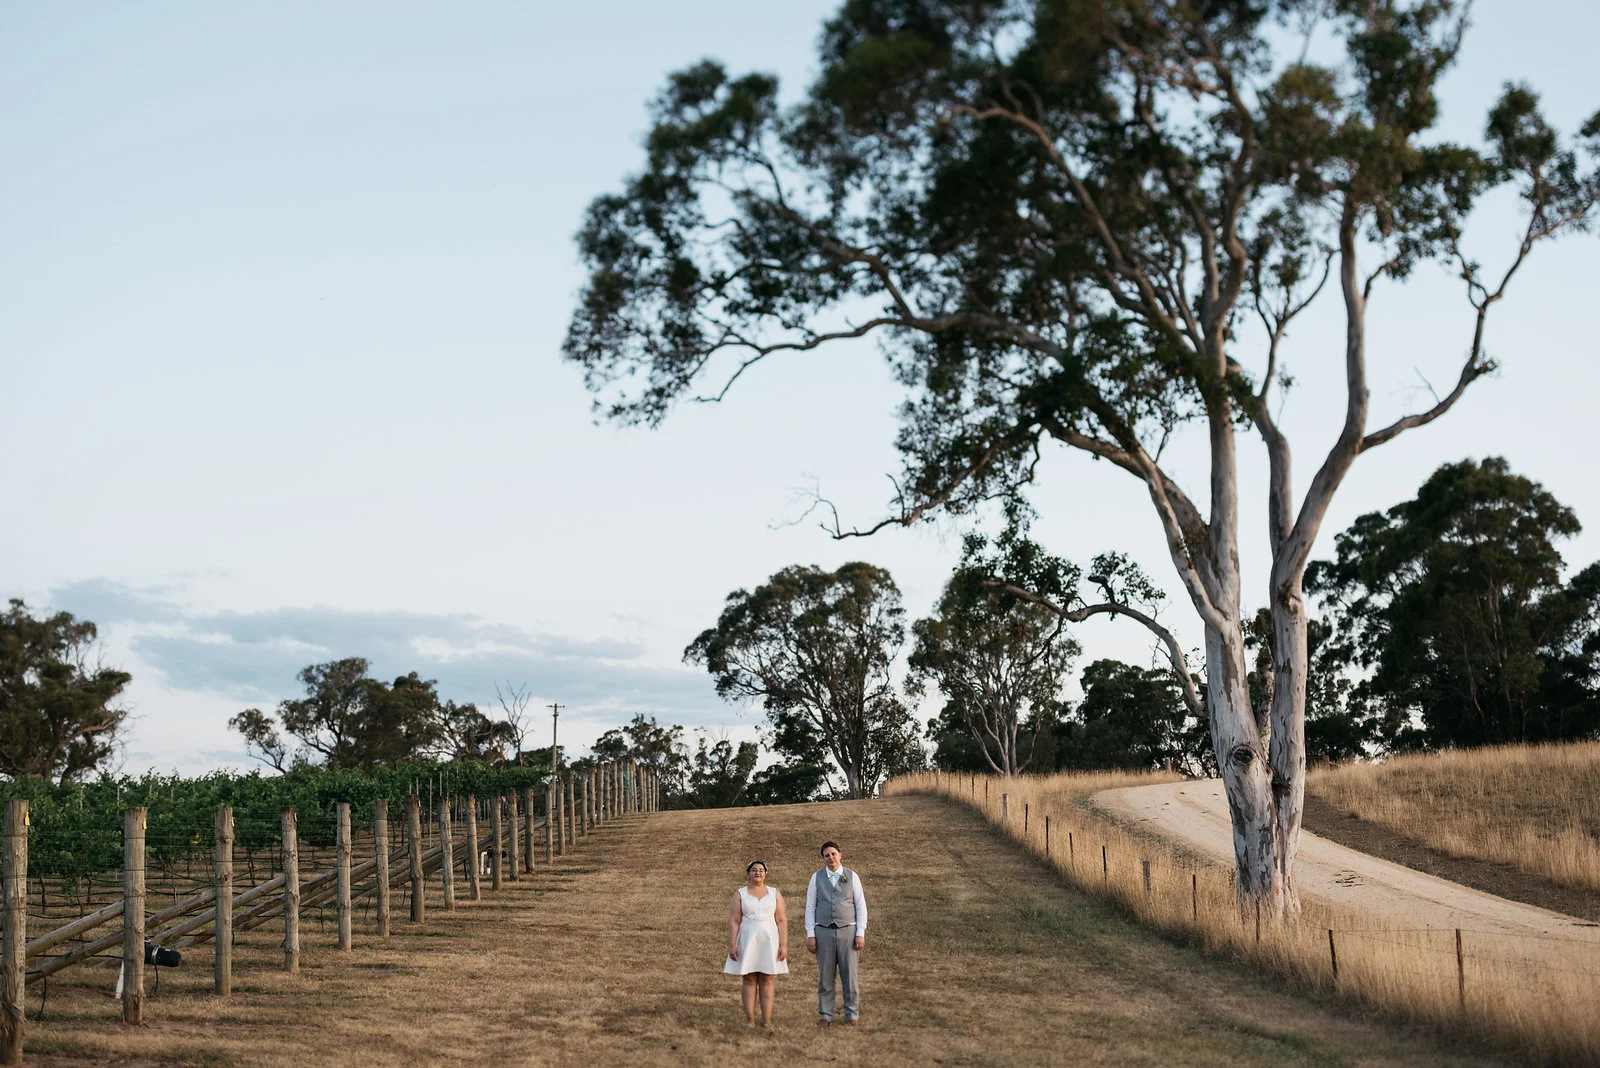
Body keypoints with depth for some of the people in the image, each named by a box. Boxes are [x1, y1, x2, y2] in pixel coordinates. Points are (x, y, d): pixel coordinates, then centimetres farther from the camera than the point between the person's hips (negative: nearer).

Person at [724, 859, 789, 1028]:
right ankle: (750, 1020, 3)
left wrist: (784, 945, -5)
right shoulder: (740, 894, 3)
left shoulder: (774, 893, 7)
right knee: (749, 980, 1)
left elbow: (782, 921, 3)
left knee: (766, 981, 1)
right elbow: (733, 921, -1)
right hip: (747, 941, -1)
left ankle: (767, 1020, 2)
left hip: (769, 941, 1)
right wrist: (732, 945, -10)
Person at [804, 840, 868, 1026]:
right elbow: (810, 908, 4)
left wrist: (860, 934, -8)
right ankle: (825, 1016, 9)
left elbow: (861, 907, 1)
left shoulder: (852, 877, 1)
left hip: (848, 932, -1)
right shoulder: (817, 878, 3)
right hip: (824, 932, 1)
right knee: (825, 976, 2)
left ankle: (851, 1016, 8)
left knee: (850, 975, 0)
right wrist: (810, 935, -3)